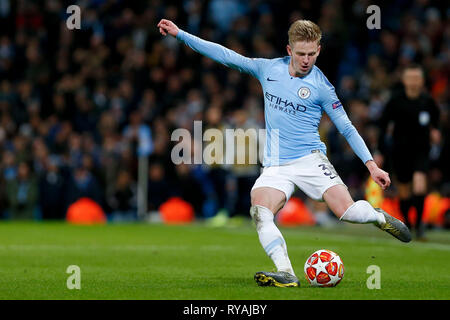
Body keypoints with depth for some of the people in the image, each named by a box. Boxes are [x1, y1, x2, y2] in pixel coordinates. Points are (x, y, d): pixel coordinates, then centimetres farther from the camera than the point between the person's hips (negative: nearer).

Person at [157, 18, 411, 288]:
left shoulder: (321, 86, -1)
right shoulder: (268, 69, 7)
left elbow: (346, 128, 4)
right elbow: (226, 56, 11)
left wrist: (371, 164, -4)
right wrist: (179, 33, 10)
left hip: (310, 159, -2)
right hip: (276, 166, 3)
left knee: (347, 211, -19)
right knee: (259, 212, -26)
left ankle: (379, 216, 15)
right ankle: (286, 274, -33)